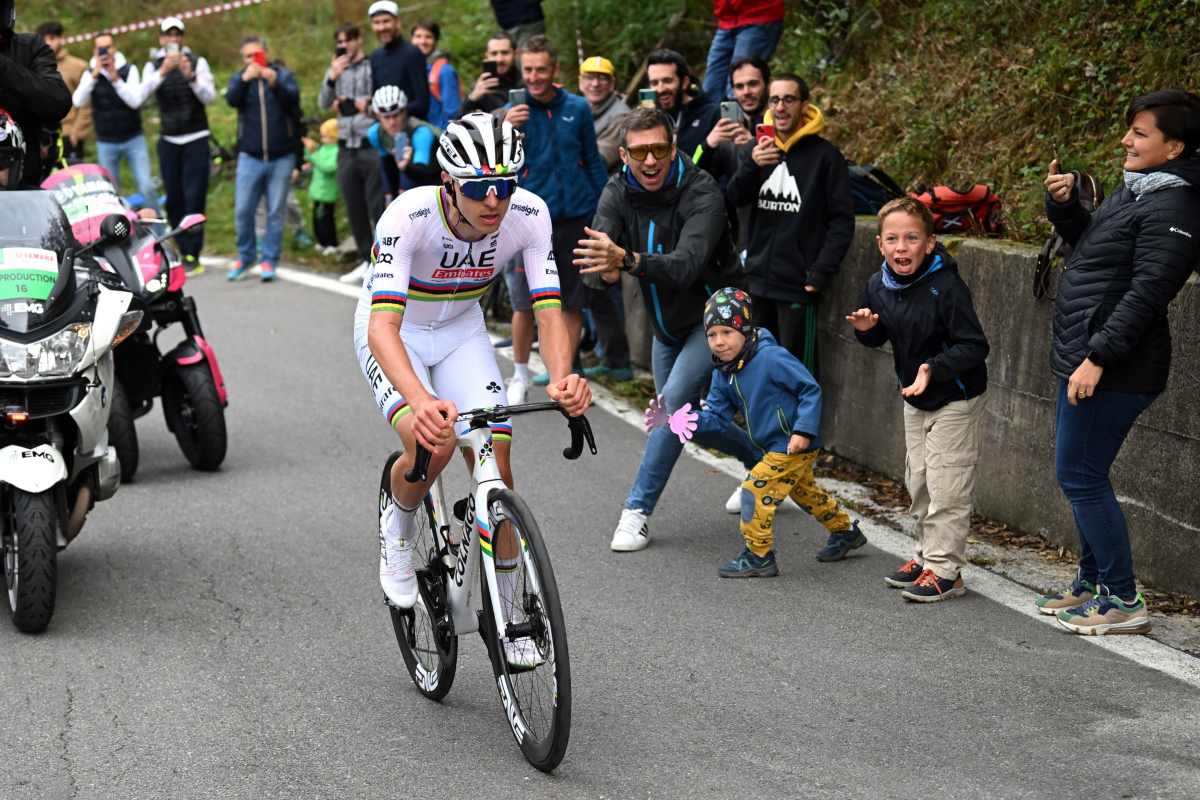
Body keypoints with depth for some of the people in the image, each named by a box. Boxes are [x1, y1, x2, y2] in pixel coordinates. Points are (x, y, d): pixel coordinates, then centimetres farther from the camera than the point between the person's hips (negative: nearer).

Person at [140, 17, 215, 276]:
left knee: (194, 198, -9)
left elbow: (209, 97, -10)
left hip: (196, 140, -3)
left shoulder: (197, 62, 1)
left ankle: (193, 256, -10)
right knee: (174, 200, 4)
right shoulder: (153, 66, 5)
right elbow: (143, 92, -15)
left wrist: (191, 77, -26)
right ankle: (184, 250, 11)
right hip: (168, 140, 3)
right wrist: (163, 72, -31)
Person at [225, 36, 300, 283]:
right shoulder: (239, 78, 7)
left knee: (276, 212, 2)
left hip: (281, 158, -1)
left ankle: (269, 260, 11)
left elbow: (293, 98, -14)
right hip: (250, 157, 1)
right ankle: (245, 257, 17)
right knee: (243, 211, 0)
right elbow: (231, 99, -14)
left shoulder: (283, 74, 4)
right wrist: (245, 79, -32)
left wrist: (275, 83, -33)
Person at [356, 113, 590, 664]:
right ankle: (396, 531, 5)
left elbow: (549, 311, -26)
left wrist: (562, 377, -49)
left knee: (496, 462, -11)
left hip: (461, 333, 3)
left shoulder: (529, 215, -25)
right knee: (433, 442, -29)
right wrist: (419, 400, -63)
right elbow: (383, 326, -44)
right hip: (394, 333, -3)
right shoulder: (409, 217, -36)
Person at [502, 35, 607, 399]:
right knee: (524, 304, -1)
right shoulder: (513, 112, -1)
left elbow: (593, 162, 12)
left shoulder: (577, 108, 4)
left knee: (573, 303, 7)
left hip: (575, 217, 2)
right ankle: (520, 376, 16)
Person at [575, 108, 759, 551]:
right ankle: (761, 457, 41)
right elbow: (598, 254, -24)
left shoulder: (702, 192, -28)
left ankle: (637, 511, -13)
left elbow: (688, 264, -44)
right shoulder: (618, 192, -12)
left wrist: (626, 260, -60)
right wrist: (606, 271, -49)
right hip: (665, 325, 6)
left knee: (673, 401, -22)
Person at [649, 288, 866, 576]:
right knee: (803, 490, 27)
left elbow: (810, 389, -21)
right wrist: (682, 420, -14)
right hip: (777, 446, 10)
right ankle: (845, 531, 47)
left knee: (756, 490, -13)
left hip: (795, 445, -10)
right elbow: (717, 416, 1)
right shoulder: (723, 373, 1)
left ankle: (759, 556, 1)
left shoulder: (771, 358, -24)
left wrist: (803, 431, -26)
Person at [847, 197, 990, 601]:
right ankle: (928, 555, 30)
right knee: (918, 481, 16)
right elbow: (877, 338, 10)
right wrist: (866, 328, -12)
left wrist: (935, 369, -38)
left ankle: (945, 571, 1)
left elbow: (974, 346, -26)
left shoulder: (946, 287, -26)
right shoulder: (878, 285, -4)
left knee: (946, 486, -6)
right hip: (915, 399, 8)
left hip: (956, 399, -8)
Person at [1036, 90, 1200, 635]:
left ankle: (1123, 600, 2)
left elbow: (1145, 293, -24)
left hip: (1113, 370, -10)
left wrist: (1097, 358, -26)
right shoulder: (1136, 190, 14)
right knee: (1083, 477, 17)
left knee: (1080, 477, -6)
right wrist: (1064, 204, 8)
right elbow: (1089, 243, 26)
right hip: (1085, 360, 10)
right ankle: (1093, 584, 29)